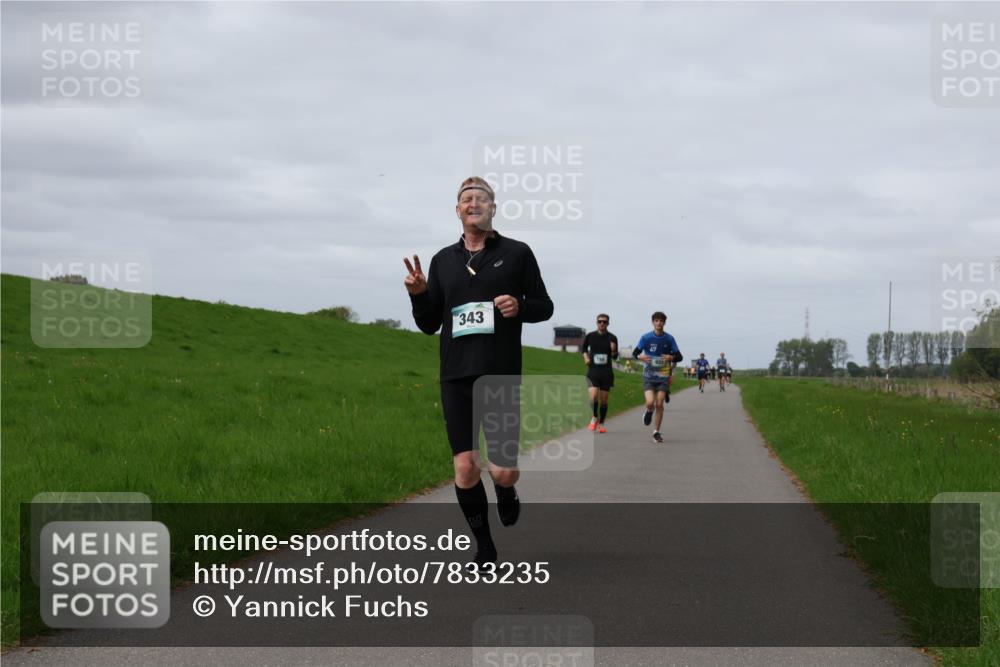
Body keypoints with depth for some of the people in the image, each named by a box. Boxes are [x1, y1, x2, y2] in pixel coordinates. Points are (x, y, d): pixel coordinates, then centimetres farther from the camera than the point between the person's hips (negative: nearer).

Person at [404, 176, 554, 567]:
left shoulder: (516, 253, 4)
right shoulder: (444, 260, 12)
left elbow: (544, 306, 9)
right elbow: (429, 325, 15)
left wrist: (521, 307, -13)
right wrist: (419, 295, -5)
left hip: (502, 376, -2)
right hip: (456, 378, 2)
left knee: (504, 471, -8)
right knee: (465, 468, -4)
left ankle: (506, 496, 30)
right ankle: (484, 548, 14)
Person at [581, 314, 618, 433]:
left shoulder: (612, 338, 1)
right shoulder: (590, 336, 2)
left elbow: (615, 357, 4)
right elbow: (583, 347, 21)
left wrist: (613, 351, -18)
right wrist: (586, 357, 3)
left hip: (606, 373, 1)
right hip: (593, 371, -1)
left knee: (604, 399, 4)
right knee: (593, 396, -18)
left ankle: (601, 424, 17)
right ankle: (594, 418, 7)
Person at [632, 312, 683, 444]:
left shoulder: (669, 339, 0)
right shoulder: (646, 337, -3)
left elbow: (679, 357, 3)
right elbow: (635, 352, 3)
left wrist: (672, 357, -20)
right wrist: (640, 356, -20)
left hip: (663, 376, 1)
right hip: (648, 376, -1)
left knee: (659, 404, -6)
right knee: (650, 402, -17)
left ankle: (656, 432, 8)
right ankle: (649, 411, 21)